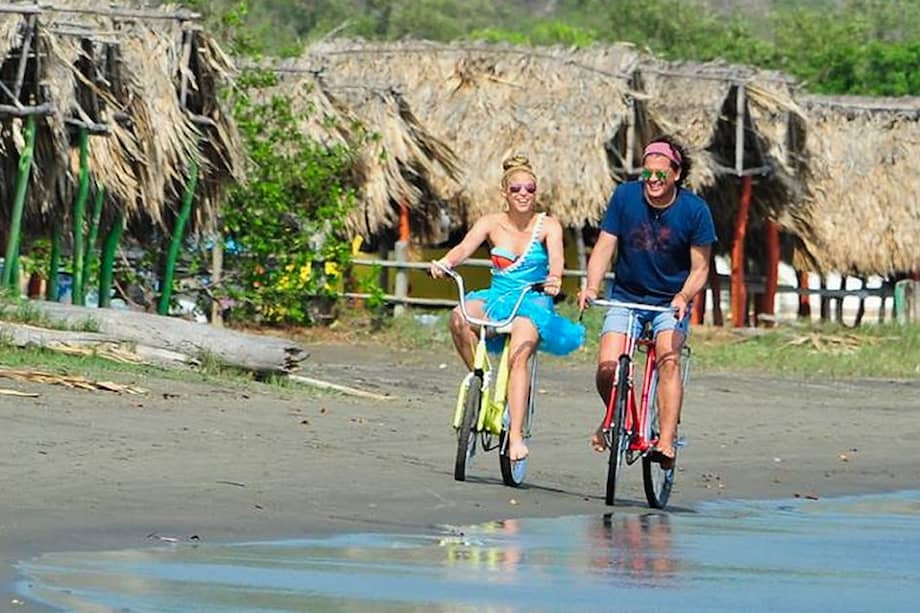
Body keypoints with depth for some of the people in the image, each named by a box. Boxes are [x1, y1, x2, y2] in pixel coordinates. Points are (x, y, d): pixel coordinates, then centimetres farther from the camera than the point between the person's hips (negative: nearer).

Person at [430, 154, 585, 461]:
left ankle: (516, 436, -34)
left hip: (533, 301, -2)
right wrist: (444, 262, -34)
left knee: (519, 354, -31)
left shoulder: (547, 225, 1)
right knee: (460, 318, -32)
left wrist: (554, 279, -41)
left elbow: (555, 258, -17)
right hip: (496, 297, 2)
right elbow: (465, 247, -11)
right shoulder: (492, 223, 5)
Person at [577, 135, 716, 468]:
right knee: (607, 367, -18)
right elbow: (604, 247, -4)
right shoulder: (625, 196, -7)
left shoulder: (694, 209, -9)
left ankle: (666, 441, -32)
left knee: (668, 356, -30)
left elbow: (700, 267, -5)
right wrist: (591, 287, -21)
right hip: (626, 297, 1)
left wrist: (684, 296, -24)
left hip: (671, 303, -1)